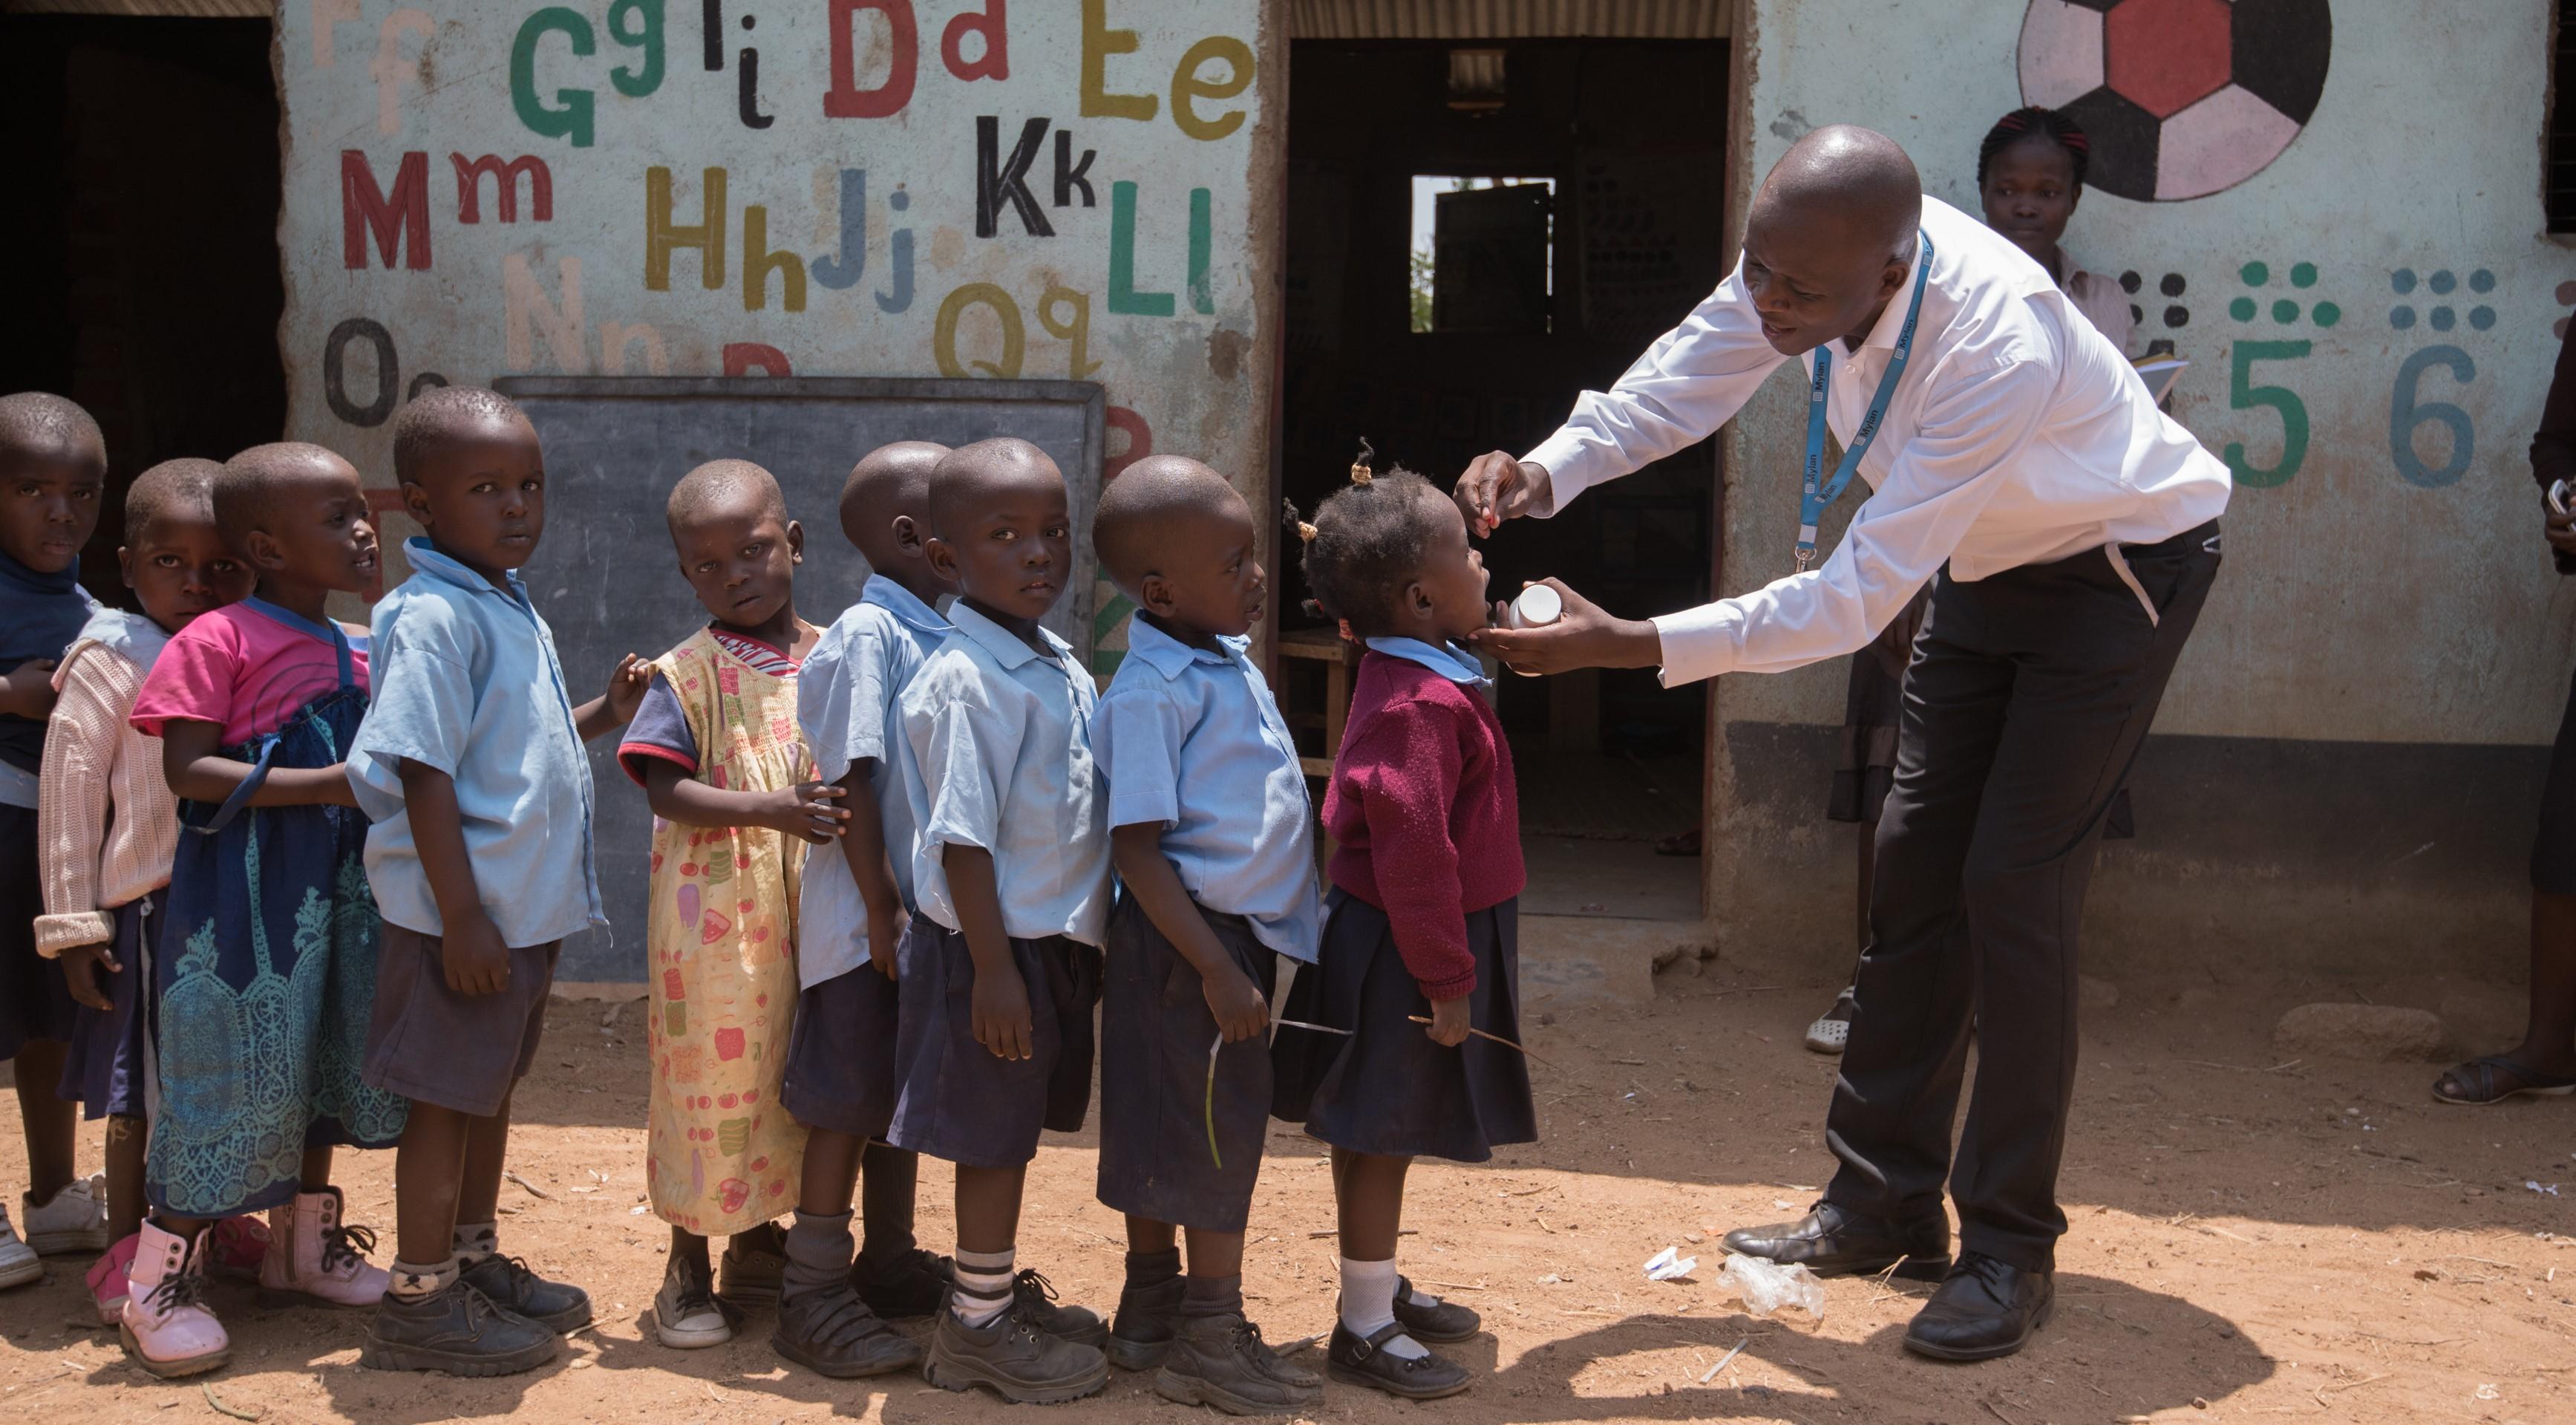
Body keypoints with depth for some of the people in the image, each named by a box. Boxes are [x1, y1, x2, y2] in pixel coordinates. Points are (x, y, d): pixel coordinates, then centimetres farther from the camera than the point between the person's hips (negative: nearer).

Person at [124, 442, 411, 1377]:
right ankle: (164, 1276, 10)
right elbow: (187, 771, -17)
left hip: (341, 888, 7)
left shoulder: (359, 656, 11)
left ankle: (303, 1244, 31)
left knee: (325, 1060, 15)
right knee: (234, 1074, -4)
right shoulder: (219, 641, -10)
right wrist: (323, 784, -23)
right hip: (244, 892, -7)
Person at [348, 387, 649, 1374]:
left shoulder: (514, 614, 12)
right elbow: (424, 772, -22)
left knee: (491, 1087, 19)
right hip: (464, 912, -9)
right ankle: (418, 1302, 13)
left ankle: (476, 1262, 33)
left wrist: (604, 716, 7)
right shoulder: (432, 618, -18)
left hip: (524, 906, 9)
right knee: (448, 1098, 1)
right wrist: (462, 915, -23)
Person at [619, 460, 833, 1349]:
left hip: (814, 916, 4)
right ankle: (689, 1271, 18)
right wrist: (771, 811, -26)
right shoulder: (688, 674, -5)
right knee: (711, 1073, 2)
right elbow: (666, 789, -14)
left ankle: (759, 1243, 32)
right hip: (714, 922, -4)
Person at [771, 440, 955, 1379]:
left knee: (908, 1094, 17)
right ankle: (811, 1296, 8)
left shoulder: (936, 635, 9)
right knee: (848, 1106, -1)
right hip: (864, 920, -8)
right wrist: (881, 905, -18)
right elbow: (851, 780, -18)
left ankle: (889, 1263, 30)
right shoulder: (868, 634, -15)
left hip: (923, 910, 8)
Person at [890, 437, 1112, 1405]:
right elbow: (962, 841, -22)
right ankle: (977, 1325, 16)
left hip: (1054, 939, 8)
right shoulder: (968, 683, -20)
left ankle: (1002, 1287, 34)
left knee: (1014, 1130, 20)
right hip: (996, 945, -8)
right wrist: (994, 968, -23)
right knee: (995, 1136, 3)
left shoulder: (1060, 667, 9)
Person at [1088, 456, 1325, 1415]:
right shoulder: (1150, 693, -20)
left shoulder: (1231, 658, 8)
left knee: (1164, 1129, 17)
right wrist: (1215, 969, -23)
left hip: (1243, 934, 9)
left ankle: (1150, 1315, 29)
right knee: (1213, 1129, 0)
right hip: (1186, 940, -9)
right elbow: (1136, 849, -22)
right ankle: (1211, 1342, 11)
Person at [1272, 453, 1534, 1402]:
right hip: (1400, 955, -10)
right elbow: (1413, 853, -27)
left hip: (1391, 943, 10)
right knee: (1382, 1134, 0)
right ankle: (1364, 1327, 11)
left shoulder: (1410, 676, 9)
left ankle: (1381, 1288, 33)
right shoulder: (1424, 705, -24)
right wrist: (1446, 979, -22)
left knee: (1382, 1135, 19)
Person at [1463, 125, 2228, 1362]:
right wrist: (1543, 475, -27)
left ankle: (2010, 1249, 1)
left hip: (2118, 567, -7)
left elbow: (1856, 598, -39)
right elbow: (1669, 391, -8)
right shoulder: (1813, 254, -21)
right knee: (1916, 866, 6)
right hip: (1983, 564, 7)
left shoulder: (1998, 351, -41)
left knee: (2015, 889, -12)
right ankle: (1882, 1204, 17)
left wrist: (1627, 646, -42)